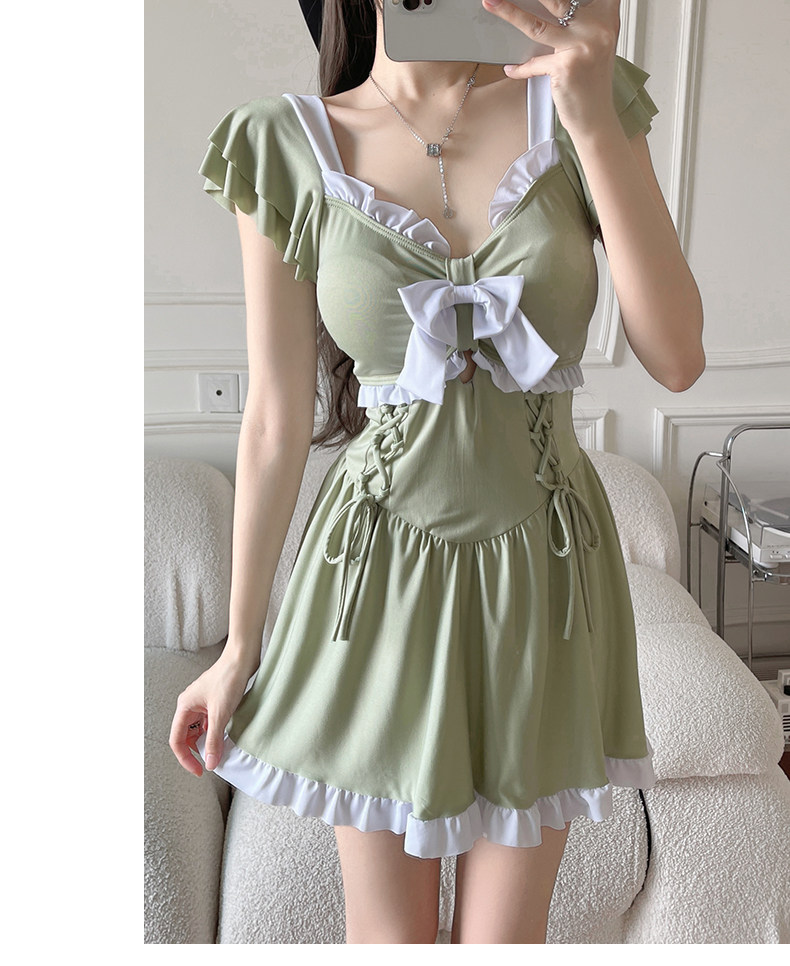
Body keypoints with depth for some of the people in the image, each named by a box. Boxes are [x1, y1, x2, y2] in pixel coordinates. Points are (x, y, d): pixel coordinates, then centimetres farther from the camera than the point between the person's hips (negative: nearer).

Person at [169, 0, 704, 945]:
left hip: (543, 572, 2)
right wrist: (240, 645, 3)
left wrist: (596, 123, -21)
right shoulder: (287, 146, -5)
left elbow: (676, 358, -12)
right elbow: (276, 421, -2)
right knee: (390, 934, 16)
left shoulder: (583, 106, -2)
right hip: (379, 576, -1)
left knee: (504, 937, 16)